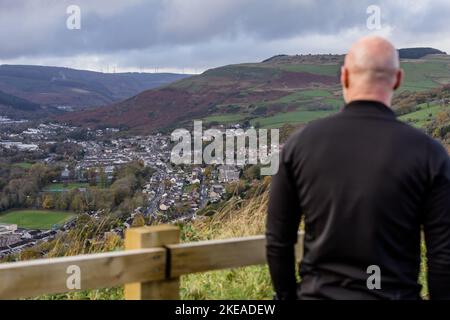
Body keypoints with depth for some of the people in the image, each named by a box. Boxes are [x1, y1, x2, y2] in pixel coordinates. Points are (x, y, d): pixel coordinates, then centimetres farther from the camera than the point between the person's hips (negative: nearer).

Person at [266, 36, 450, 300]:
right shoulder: (428, 153, -11)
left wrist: (287, 295, 10)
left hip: (318, 293, 1)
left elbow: (278, 241, -2)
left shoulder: (299, 144, -7)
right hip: (394, 294, -1)